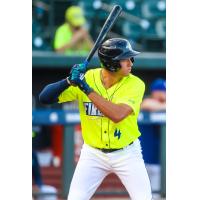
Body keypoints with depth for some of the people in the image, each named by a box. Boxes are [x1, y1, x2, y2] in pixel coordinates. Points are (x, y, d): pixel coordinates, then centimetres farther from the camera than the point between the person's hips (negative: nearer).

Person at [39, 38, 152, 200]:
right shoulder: (85, 77, -11)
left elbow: (117, 115, -33)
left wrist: (86, 88, -32)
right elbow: (45, 98, -14)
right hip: (93, 154, 1)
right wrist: (70, 80, -31)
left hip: (127, 154, -1)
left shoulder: (135, 84, -16)